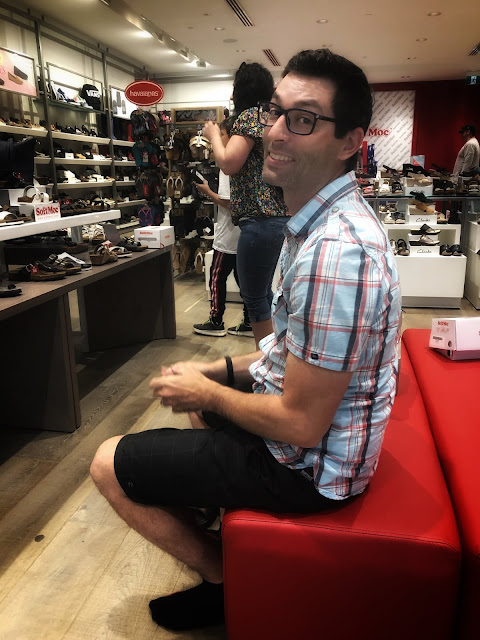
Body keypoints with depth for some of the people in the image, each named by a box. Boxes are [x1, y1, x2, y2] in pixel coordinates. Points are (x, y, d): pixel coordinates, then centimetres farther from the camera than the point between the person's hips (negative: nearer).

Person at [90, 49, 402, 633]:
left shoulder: (335, 254, -32)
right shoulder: (322, 219, 2)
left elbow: (302, 424, -28)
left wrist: (203, 391, -12)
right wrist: (216, 372, 5)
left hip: (308, 463, -9)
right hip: (303, 417, 10)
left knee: (110, 466, 0)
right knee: (197, 396, 32)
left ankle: (226, 582, 19)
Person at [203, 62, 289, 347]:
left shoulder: (251, 115, -6)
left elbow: (229, 163, -15)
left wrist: (214, 135, 2)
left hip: (260, 220, -10)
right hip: (277, 217, 10)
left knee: (254, 296, -3)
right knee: (263, 293, 16)